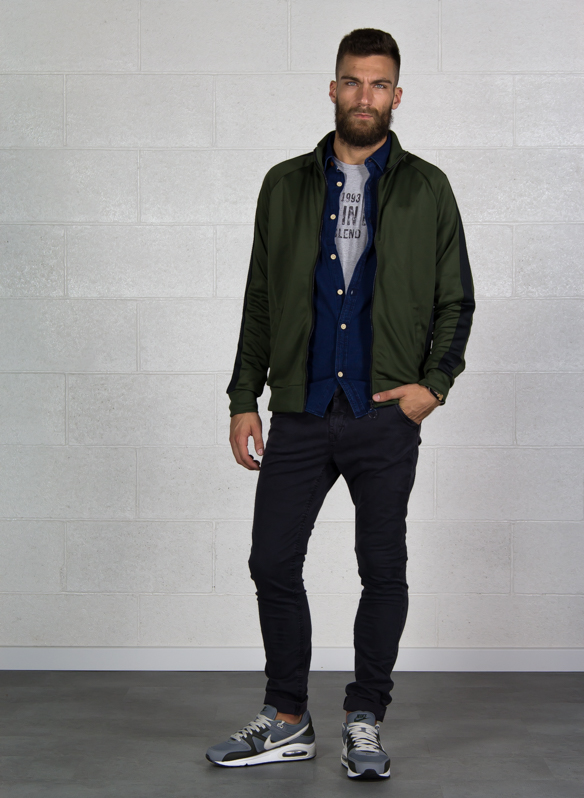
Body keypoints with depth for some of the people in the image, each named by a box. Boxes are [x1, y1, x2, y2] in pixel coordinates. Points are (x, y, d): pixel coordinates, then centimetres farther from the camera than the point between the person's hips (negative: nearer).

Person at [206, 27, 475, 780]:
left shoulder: (426, 189, 4)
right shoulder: (285, 185, 9)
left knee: (382, 571, 4)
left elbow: (456, 301, 7)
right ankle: (287, 721, 20)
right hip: (300, 414, 2)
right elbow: (260, 300, 11)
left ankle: (365, 721, 20)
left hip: (385, 417, -2)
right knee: (273, 563, 3)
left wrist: (434, 382, -7)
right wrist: (244, 398, 6)